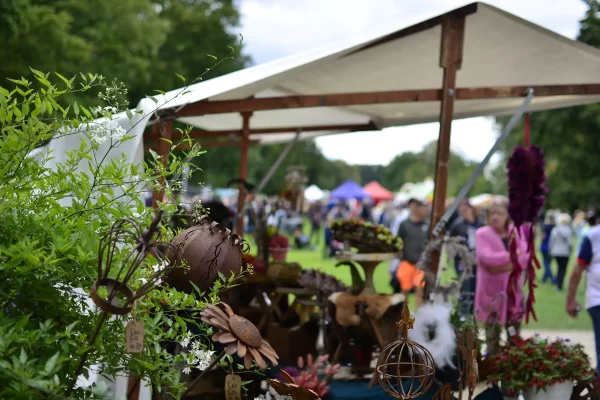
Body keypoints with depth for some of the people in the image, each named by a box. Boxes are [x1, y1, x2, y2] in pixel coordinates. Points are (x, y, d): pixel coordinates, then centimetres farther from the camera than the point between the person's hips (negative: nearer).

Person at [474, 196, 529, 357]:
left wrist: (501, 266, -17)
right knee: (492, 336, -1)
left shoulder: (517, 232, 7)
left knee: (515, 337, 8)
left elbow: (524, 258, -6)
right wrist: (512, 255, -11)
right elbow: (486, 257, -18)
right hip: (491, 291, -3)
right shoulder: (482, 234, -2)